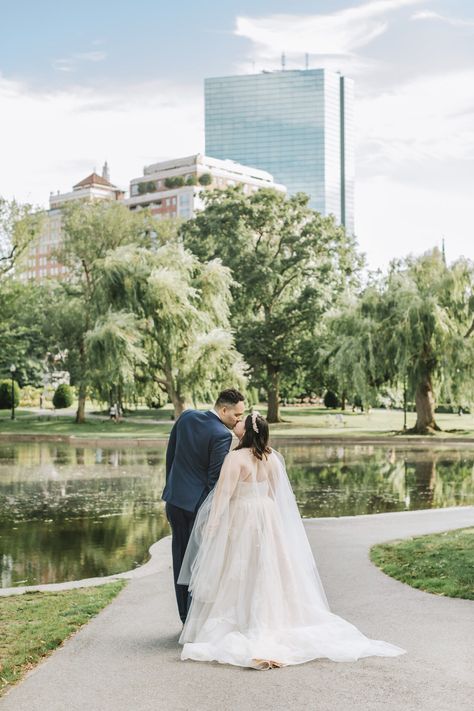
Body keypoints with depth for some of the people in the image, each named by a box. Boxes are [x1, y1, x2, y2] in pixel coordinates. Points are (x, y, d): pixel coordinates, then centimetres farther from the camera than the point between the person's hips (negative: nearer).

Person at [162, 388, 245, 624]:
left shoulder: (186, 417, 3)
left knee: (181, 559, 12)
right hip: (199, 503, -7)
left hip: (175, 499, 7)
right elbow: (215, 478, -17)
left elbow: (170, 455, 11)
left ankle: (186, 619, 20)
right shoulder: (222, 435, -17)